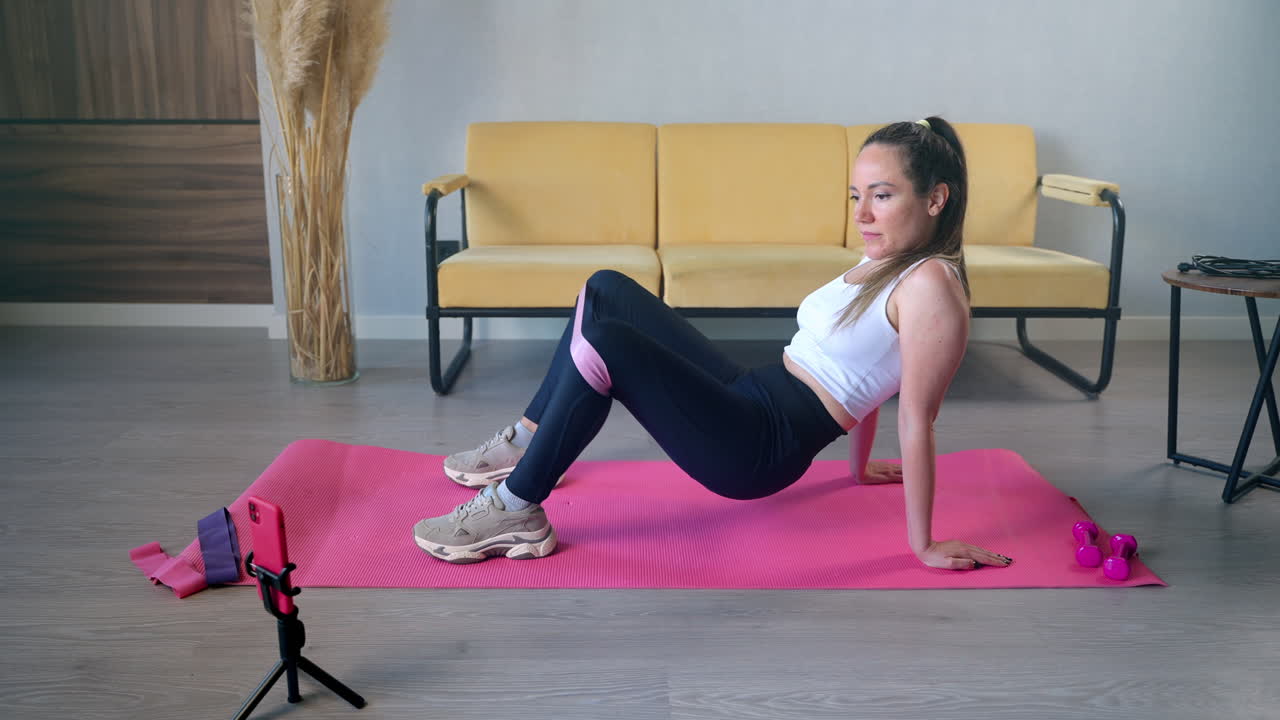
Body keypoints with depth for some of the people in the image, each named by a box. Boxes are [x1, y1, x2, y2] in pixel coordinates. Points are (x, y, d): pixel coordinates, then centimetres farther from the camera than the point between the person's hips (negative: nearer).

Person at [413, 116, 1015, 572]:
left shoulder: (930, 285, -16)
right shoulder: (885, 261, 13)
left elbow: (916, 419, -19)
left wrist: (923, 545, -15)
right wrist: (859, 466, 28)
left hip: (761, 449, -10)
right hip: (748, 397, 10)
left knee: (604, 341, -26)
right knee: (606, 288, 13)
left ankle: (516, 510, -12)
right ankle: (529, 440, 21)